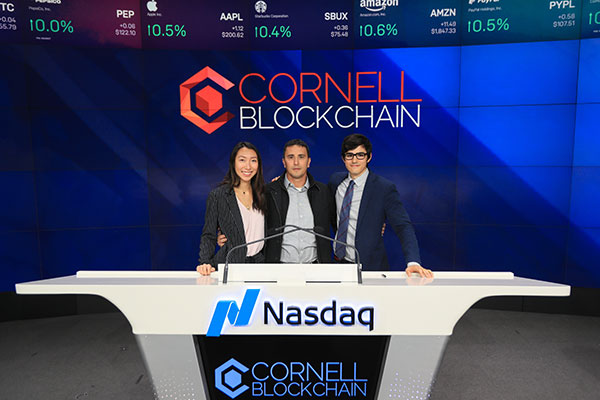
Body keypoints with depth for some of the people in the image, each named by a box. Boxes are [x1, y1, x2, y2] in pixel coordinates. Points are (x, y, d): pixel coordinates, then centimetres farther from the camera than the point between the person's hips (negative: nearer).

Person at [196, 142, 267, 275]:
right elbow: (208, 235, 1)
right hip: (229, 265, -2)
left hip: (259, 263, 2)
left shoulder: (263, 194, 8)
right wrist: (205, 262, -16)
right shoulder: (217, 195, -3)